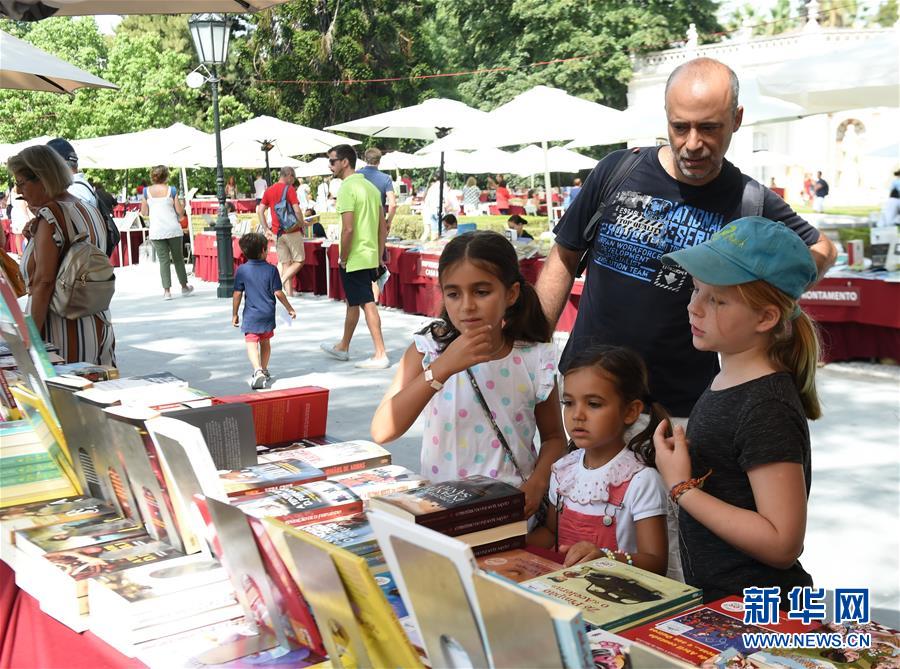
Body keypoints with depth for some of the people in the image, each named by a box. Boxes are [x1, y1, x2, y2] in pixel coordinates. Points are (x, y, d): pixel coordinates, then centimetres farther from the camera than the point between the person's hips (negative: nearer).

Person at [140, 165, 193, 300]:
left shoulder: (146, 191, 1)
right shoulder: (171, 190, -3)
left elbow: (144, 212, 6)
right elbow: (180, 212, -2)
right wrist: (183, 205, 19)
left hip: (156, 232, 1)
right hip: (173, 229, -1)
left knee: (163, 260, 2)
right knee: (178, 258, 12)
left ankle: (167, 290, -5)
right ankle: (184, 287, 24)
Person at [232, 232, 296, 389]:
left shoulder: (241, 270, -5)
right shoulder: (271, 270, -5)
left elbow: (237, 294, -3)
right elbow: (278, 293, -5)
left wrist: (234, 314, 7)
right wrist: (290, 308, 7)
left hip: (250, 316, -2)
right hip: (268, 314, 2)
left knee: (251, 344, -7)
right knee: (265, 342, 19)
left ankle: (258, 371, -28)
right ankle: (264, 370, 33)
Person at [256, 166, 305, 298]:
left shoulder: (269, 190, 10)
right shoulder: (289, 188, -8)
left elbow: (260, 210, 7)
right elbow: (297, 210, -17)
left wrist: (266, 230, 9)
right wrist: (302, 224, -2)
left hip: (277, 232, 6)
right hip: (292, 231, -6)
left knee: (284, 263, 10)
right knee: (299, 261, 3)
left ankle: (289, 292, 6)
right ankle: (282, 281, -15)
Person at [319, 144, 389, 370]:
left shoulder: (347, 189, -15)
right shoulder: (370, 187, 12)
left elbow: (348, 228, -22)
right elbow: (383, 227, 13)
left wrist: (342, 258, -12)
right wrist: (379, 257, 17)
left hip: (354, 258, -9)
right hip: (370, 256, 9)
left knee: (367, 304, -6)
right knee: (352, 301, 20)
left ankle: (380, 355, -5)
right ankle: (343, 347, 34)